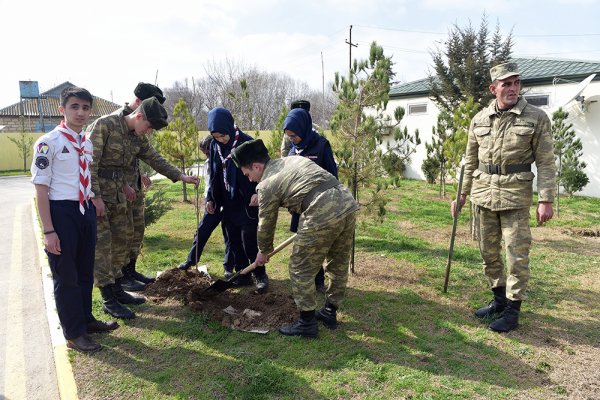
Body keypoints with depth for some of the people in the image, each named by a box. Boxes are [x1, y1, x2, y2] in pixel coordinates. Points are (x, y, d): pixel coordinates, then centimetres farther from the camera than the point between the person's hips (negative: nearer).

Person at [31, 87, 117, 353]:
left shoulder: (88, 144, 7)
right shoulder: (48, 142, -13)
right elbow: (41, 188, -14)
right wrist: (49, 231, -17)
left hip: (86, 210, 7)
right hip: (61, 211, -6)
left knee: (85, 271, 19)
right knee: (66, 275, 7)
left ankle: (85, 319, 38)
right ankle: (73, 333, 24)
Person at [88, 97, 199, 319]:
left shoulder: (138, 138, 6)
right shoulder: (104, 125, -17)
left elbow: (155, 159, 11)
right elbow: (90, 162, -20)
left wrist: (181, 176, 3)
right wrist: (95, 196, -22)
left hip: (117, 195, 8)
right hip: (95, 194, -8)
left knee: (121, 239, 12)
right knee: (101, 244, -4)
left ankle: (117, 289, 25)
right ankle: (108, 300, 4)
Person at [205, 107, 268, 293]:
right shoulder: (215, 146, 4)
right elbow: (214, 175, 14)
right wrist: (210, 198, 10)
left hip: (248, 203, -6)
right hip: (228, 204, 6)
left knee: (249, 240, -4)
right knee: (233, 241, 10)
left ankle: (260, 275, 13)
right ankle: (242, 275, 23)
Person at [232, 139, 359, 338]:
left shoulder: (267, 185, 4)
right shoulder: (294, 159, 24)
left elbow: (266, 224, 14)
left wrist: (263, 252, 31)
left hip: (323, 216, -9)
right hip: (348, 204, 9)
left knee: (301, 270, 8)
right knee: (338, 265, 22)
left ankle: (307, 323, 19)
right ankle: (330, 312, 38)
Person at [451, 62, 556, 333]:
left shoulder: (536, 118, -2)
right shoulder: (479, 119, 7)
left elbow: (546, 162, -3)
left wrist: (546, 200, -10)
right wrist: (461, 195, 12)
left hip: (515, 195, -4)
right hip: (483, 194, 4)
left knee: (517, 254, 0)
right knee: (488, 252, 12)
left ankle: (512, 310, 13)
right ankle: (499, 300, 30)